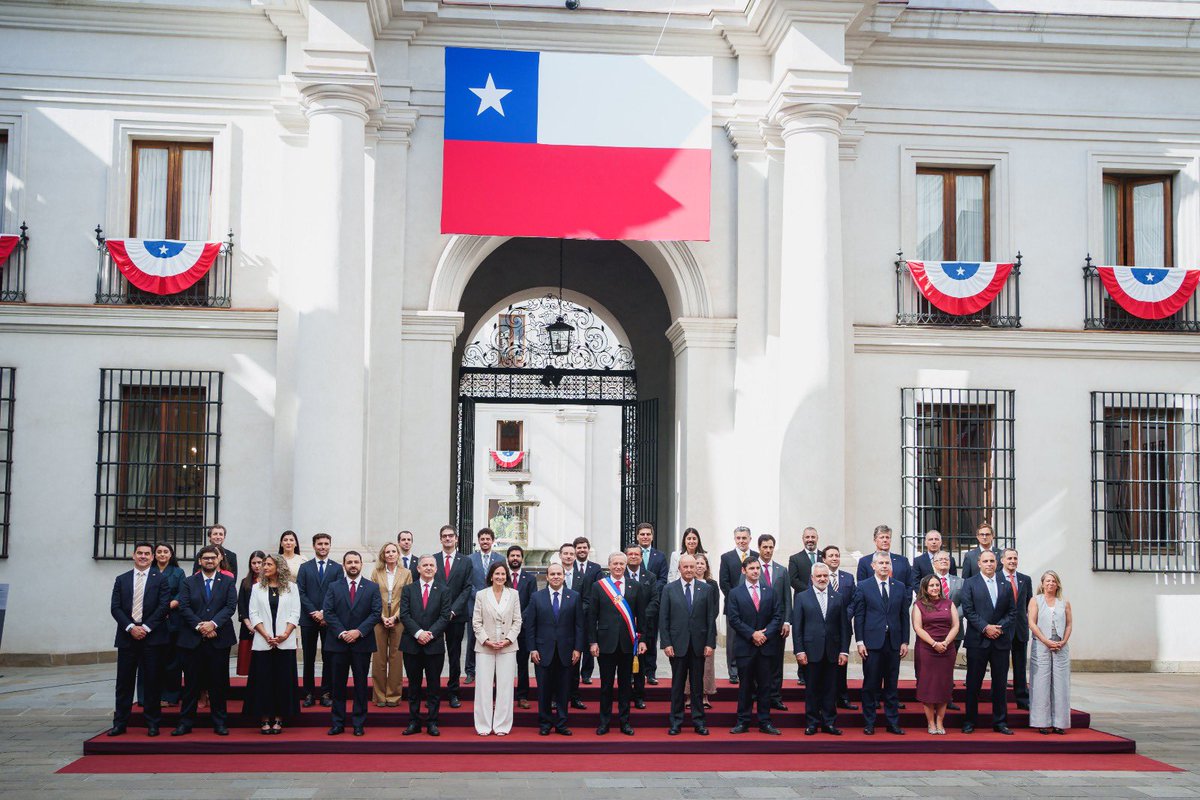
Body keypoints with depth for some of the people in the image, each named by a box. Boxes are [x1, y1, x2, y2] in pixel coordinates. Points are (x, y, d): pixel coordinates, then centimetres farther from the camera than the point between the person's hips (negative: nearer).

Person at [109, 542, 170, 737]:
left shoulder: (160, 579, 4)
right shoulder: (121, 580, 11)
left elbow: (164, 606, -4)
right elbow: (115, 607, 3)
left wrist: (146, 627, -12)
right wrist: (130, 627, -10)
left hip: (152, 636, -2)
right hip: (127, 636, 2)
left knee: (152, 682, 1)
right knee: (124, 682, 4)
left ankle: (152, 724, 7)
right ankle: (120, 723, 11)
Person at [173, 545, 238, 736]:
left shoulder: (228, 582, 8)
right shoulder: (189, 583, 9)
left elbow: (231, 606, -3)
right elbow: (184, 607, -1)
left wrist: (213, 624, -16)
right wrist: (199, 626, -14)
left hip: (219, 639, 0)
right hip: (193, 639, 0)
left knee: (219, 682, 4)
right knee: (191, 683, 3)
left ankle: (219, 723, 10)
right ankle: (186, 722, 9)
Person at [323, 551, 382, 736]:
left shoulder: (372, 588, 5)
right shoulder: (333, 587, 7)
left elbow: (376, 613, -3)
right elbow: (328, 612, -1)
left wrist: (359, 631, -13)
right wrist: (341, 633, -13)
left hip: (362, 643, -1)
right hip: (338, 643, 1)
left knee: (361, 684, 4)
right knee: (338, 684, 4)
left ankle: (359, 724, 10)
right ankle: (338, 723, 11)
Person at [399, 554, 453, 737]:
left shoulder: (444, 591, 4)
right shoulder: (408, 590, 7)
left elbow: (445, 617, -3)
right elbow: (404, 615, -2)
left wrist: (430, 633, -15)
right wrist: (418, 633, -15)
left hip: (435, 644, -1)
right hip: (412, 644, 1)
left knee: (434, 685, 3)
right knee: (414, 685, 7)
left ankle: (432, 722, 9)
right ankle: (414, 722, 12)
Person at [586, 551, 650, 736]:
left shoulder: (636, 587, 5)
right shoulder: (598, 586, 2)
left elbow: (641, 615, 7)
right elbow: (591, 616, 1)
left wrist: (642, 639, 1)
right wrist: (592, 642, -4)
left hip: (628, 643, 1)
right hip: (606, 642, -1)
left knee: (626, 684, 8)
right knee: (606, 684, 5)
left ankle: (624, 721, 17)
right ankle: (604, 722, 14)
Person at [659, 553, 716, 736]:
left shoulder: (706, 589, 3)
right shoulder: (669, 589, 1)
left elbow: (711, 619, 3)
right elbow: (663, 619, 0)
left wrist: (710, 643, -3)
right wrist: (666, 643, -6)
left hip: (699, 645, 1)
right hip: (677, 644, -1)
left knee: (697, 684, 7)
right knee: (677, 684, 5)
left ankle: (698, 721, 14)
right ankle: (676, 722, 12)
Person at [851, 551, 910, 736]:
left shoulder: (900, 587, 9)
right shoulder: (863, 587, 1)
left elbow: (904, 615, 9)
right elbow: (858, 616, -1)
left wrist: (905, 642, 3)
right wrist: (860, 642, -6)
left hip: (894, 643, 2)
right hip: (872, 642, -2)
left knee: (892, 685, 7)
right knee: (870, 685, 2)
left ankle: (893, 723, 15)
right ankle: (869, 723, 11)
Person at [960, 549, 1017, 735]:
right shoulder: (970, 583, 2)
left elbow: (1012, 612, 8)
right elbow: (968, 610, -5)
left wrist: (1000, 627, -7)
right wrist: (985, 628, -14)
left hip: (1001, 641, 3)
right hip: (977, 641, -3)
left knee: (1000, 683, 6)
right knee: (973, 683, 3)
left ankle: (1000, 722, 14)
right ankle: (969, 721, 10)